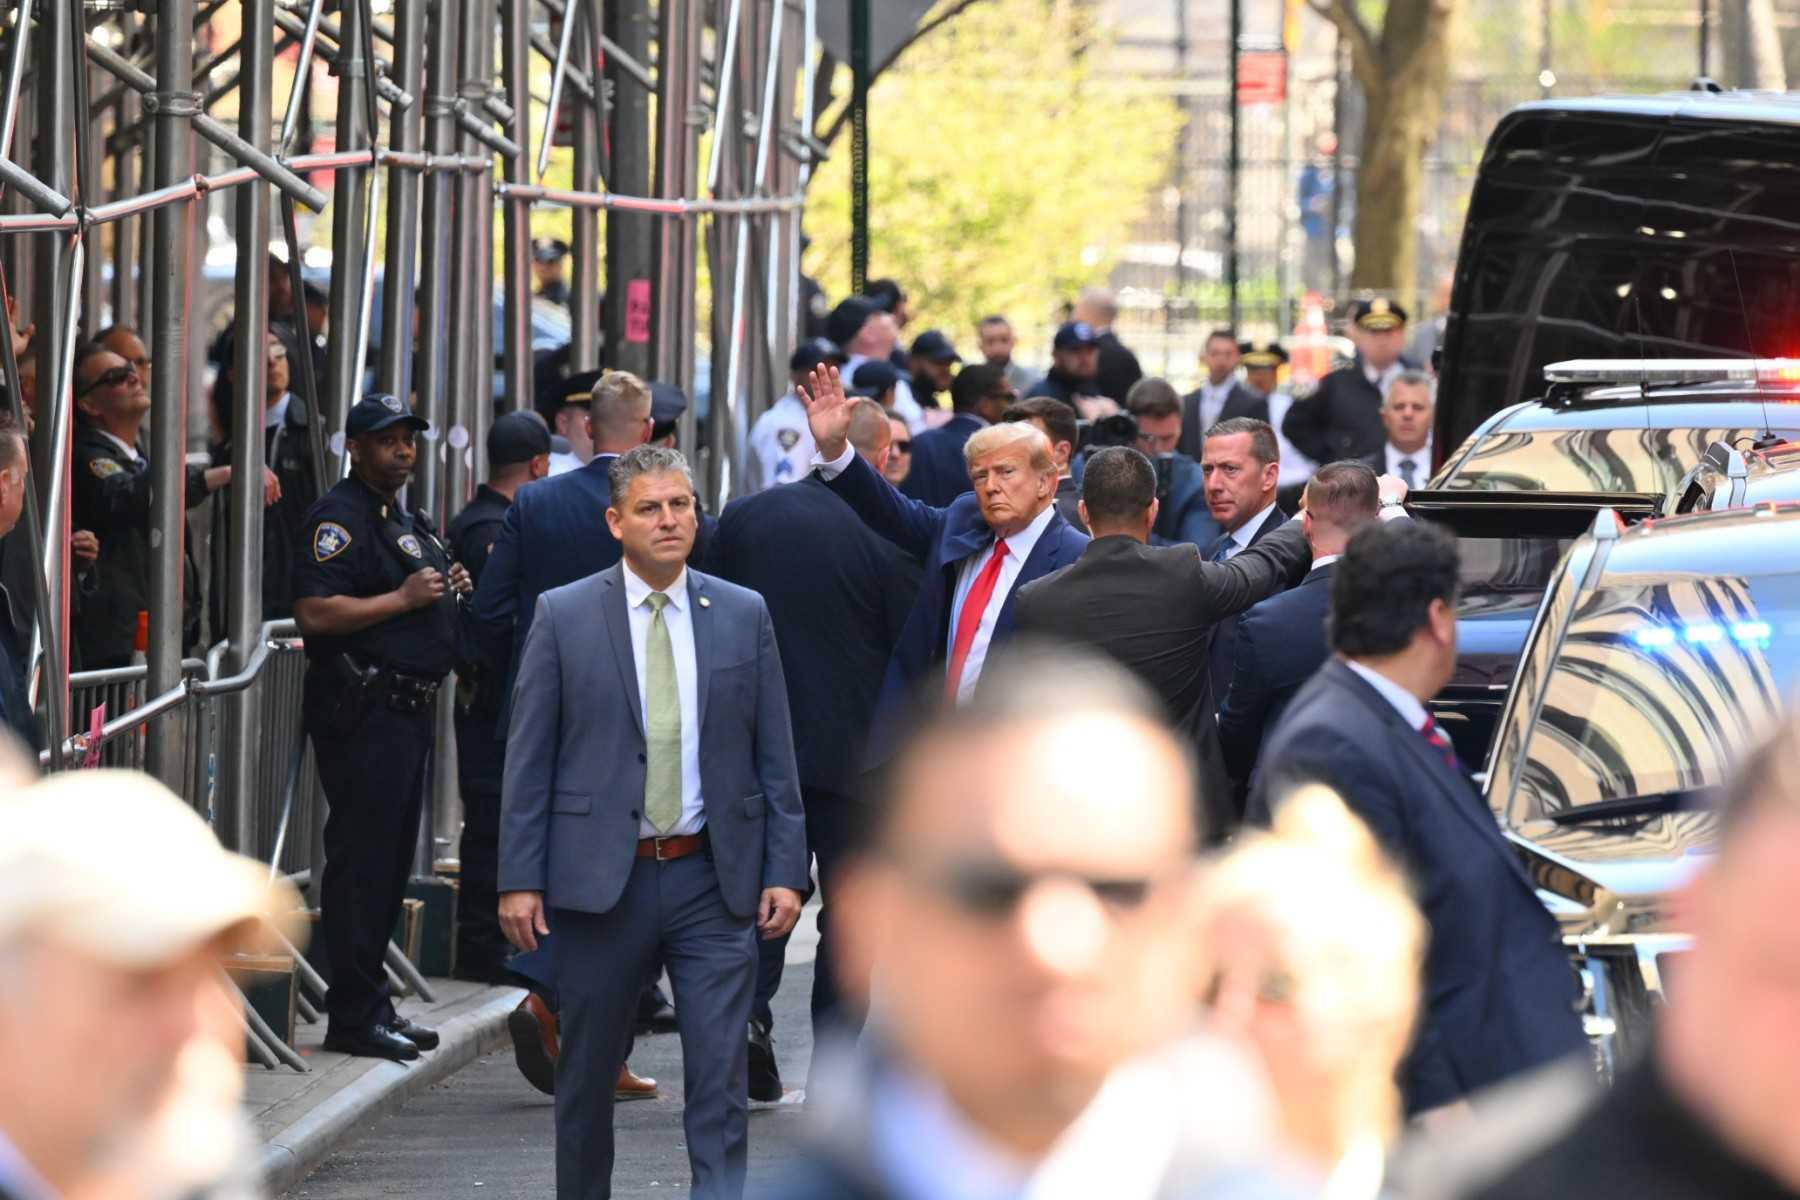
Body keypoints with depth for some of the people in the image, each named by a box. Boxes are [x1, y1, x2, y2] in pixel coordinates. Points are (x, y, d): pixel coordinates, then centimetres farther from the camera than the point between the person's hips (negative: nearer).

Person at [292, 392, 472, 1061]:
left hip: (406, 708, 10)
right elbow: (315, 612, -21)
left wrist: (447, 591, 13)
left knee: (391, 859, 13)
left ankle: (372, 1003, 19)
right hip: (361, 709, -10)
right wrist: (403, 598, -19)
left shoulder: (404, 520, 21)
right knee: (362, 859, -9)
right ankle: (353, 1014, -7)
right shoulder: (341, 516, -10)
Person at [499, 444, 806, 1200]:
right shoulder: (564, 617, 1)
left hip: (714, 882, 1)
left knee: (721, 1080, -5)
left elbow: (775, 757, 7)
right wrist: (519, 880, -6)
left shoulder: (743, 615, 6)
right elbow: (528, 760, 0)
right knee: (586, 1076, 10)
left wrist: (785, 871, -1)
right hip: (600, 877, -1)